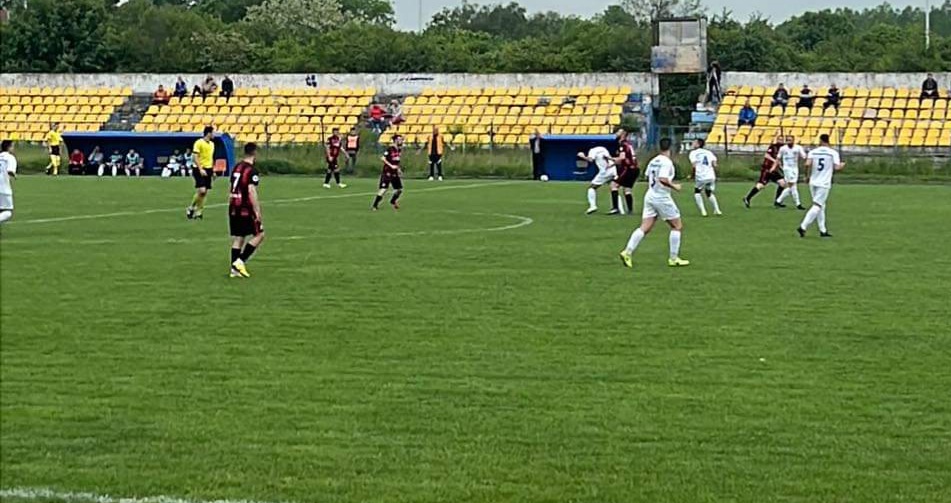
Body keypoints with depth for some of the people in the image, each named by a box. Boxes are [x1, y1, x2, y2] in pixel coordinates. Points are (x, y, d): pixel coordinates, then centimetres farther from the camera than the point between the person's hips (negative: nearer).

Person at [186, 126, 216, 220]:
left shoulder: (212, 144, 13)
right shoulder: (199, 143, -10)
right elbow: (194, 157, -14)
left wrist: (213, 170, 18)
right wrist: (200, 169, -21)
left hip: (208, 169, 7)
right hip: (200, 169, -7)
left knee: (205, 193, 5)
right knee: (201, 191, -16)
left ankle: (198, 212, 12)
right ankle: (191, 209, 1)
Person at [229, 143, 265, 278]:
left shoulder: (236, 168, 10)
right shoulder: (251, 170, -14)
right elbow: (251, 192, -20)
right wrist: (258, 213, -19)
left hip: (233, 208, 8)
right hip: (246, 209, -8)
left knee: (238, 238, 11)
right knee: (259, 234, 3)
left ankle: (235, 268, 8)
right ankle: (240, 261, -6)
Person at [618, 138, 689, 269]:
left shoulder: (653, 161, 10)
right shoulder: (666, 162, -14)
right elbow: (663, 179, -26)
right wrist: (674, 186, -11)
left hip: (650, 195, 8)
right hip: (662, 198, -8)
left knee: (645, 228, 4)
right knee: (677, 226, 6)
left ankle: (628, 252, -10)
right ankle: (673, 258, 6)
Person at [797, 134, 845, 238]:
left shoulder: (813, 152, 2)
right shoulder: (833, 153, -4)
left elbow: (807, 164, -12)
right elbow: (836, 168, -10)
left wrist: (807, 176, 4)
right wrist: (842, 165, 12)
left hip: (813, 182, 4)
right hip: (824, 183, -4)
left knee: (821, 206, 16)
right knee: (817, 206, -5)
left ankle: (823, 230, 18)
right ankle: (803, 227, -19)